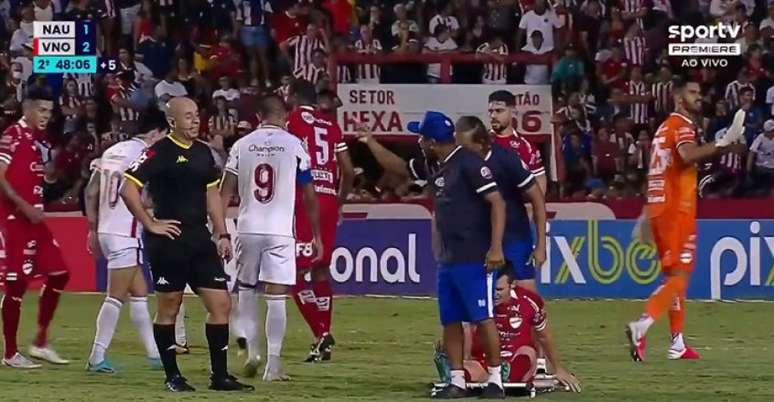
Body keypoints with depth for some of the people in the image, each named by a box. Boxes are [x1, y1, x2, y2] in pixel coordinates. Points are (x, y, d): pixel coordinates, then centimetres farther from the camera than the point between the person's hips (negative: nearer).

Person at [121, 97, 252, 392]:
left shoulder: (203, 152, 12)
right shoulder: (160, 152, -11)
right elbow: (128, 189, -16)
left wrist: (222, 234, 15)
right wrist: (150, 224, -13)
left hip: (200, 240, 7)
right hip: (169, 242, -7)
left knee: (221, 303, 1)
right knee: (169, 308, 2)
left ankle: (220, 375, 7)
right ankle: (172, 376, 11)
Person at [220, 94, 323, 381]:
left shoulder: (242, 145, 5)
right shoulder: (294, 145, 0)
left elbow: (225, 193, 2)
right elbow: (309, 197, 2)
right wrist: (316, 235, 11)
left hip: (248, 229, 2)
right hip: (280, 231, -2)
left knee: (246, 290, 19)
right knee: (276, 298, -1)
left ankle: (251, 352, 12)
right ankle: (273, 364, -5)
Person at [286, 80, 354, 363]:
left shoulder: (292, 120, -1)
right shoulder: (331, 126, 14)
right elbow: (348, 172, 13)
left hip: (303, 199, -6)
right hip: (329, 200, 6)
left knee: (296, 271, -3)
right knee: (321, 269, 14)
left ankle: (321, 332, -18)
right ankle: (323, 342, 15)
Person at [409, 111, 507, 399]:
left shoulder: (469, 163, -13)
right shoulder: (438, 169, 14)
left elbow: (497, 202, -19)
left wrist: (496, 247, -23)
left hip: (474, 259, -9)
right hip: (447, 261, 9)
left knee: (482, 318, -7)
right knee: (450, 321, 8)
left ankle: (495, 379, 0)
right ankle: (457, 382, 13)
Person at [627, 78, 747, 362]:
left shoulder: (665, 127, 18)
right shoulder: (682, 126, -10)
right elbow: (688, 155, -33)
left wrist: (648, 214, 30)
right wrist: (723, 144, -42)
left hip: (658, 209, 9)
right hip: (677, 210, -9)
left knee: (675, 275, 15)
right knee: (679, 276, -10)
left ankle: (677, 344, 17)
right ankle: (640, 327, -26)